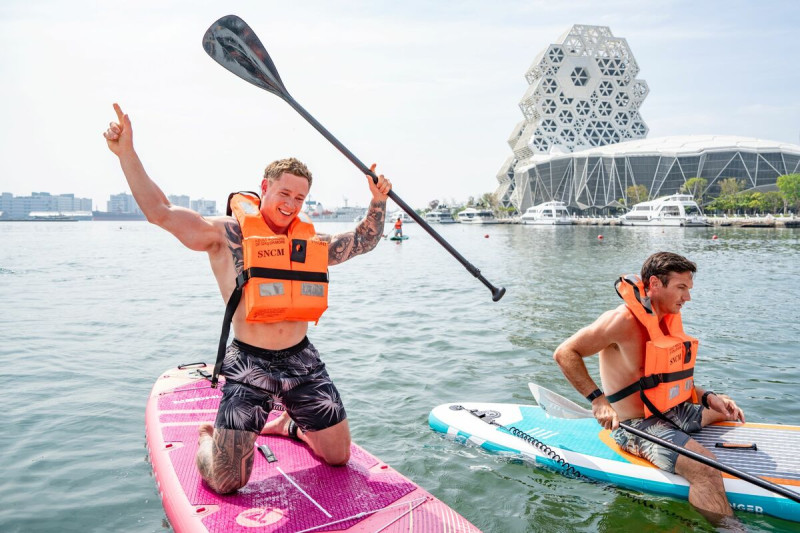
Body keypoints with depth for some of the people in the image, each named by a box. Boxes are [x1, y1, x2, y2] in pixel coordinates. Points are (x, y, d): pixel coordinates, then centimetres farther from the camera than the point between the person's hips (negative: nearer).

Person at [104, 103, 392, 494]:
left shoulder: (312, 243, 10)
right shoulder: (228, 235, -5)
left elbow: (365, 240, 20)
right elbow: (160, 212, -11)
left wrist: (378, 200, 5)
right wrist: (127, 152, -18)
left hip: (302, 360, 5)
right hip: (249, 363, -4)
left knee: (338, 456, 11)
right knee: (226, 482, -8)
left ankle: (287, 425, 40)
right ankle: (206, 437, 28)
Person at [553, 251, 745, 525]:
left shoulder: (667, 320, 9)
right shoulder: (624, 320, -19)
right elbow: (565, 353, -19)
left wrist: (707, 397, 3)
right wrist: (598, 399, -24)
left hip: (673, 411, 10)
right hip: (636, 426, -10)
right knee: (704, 468, -28)